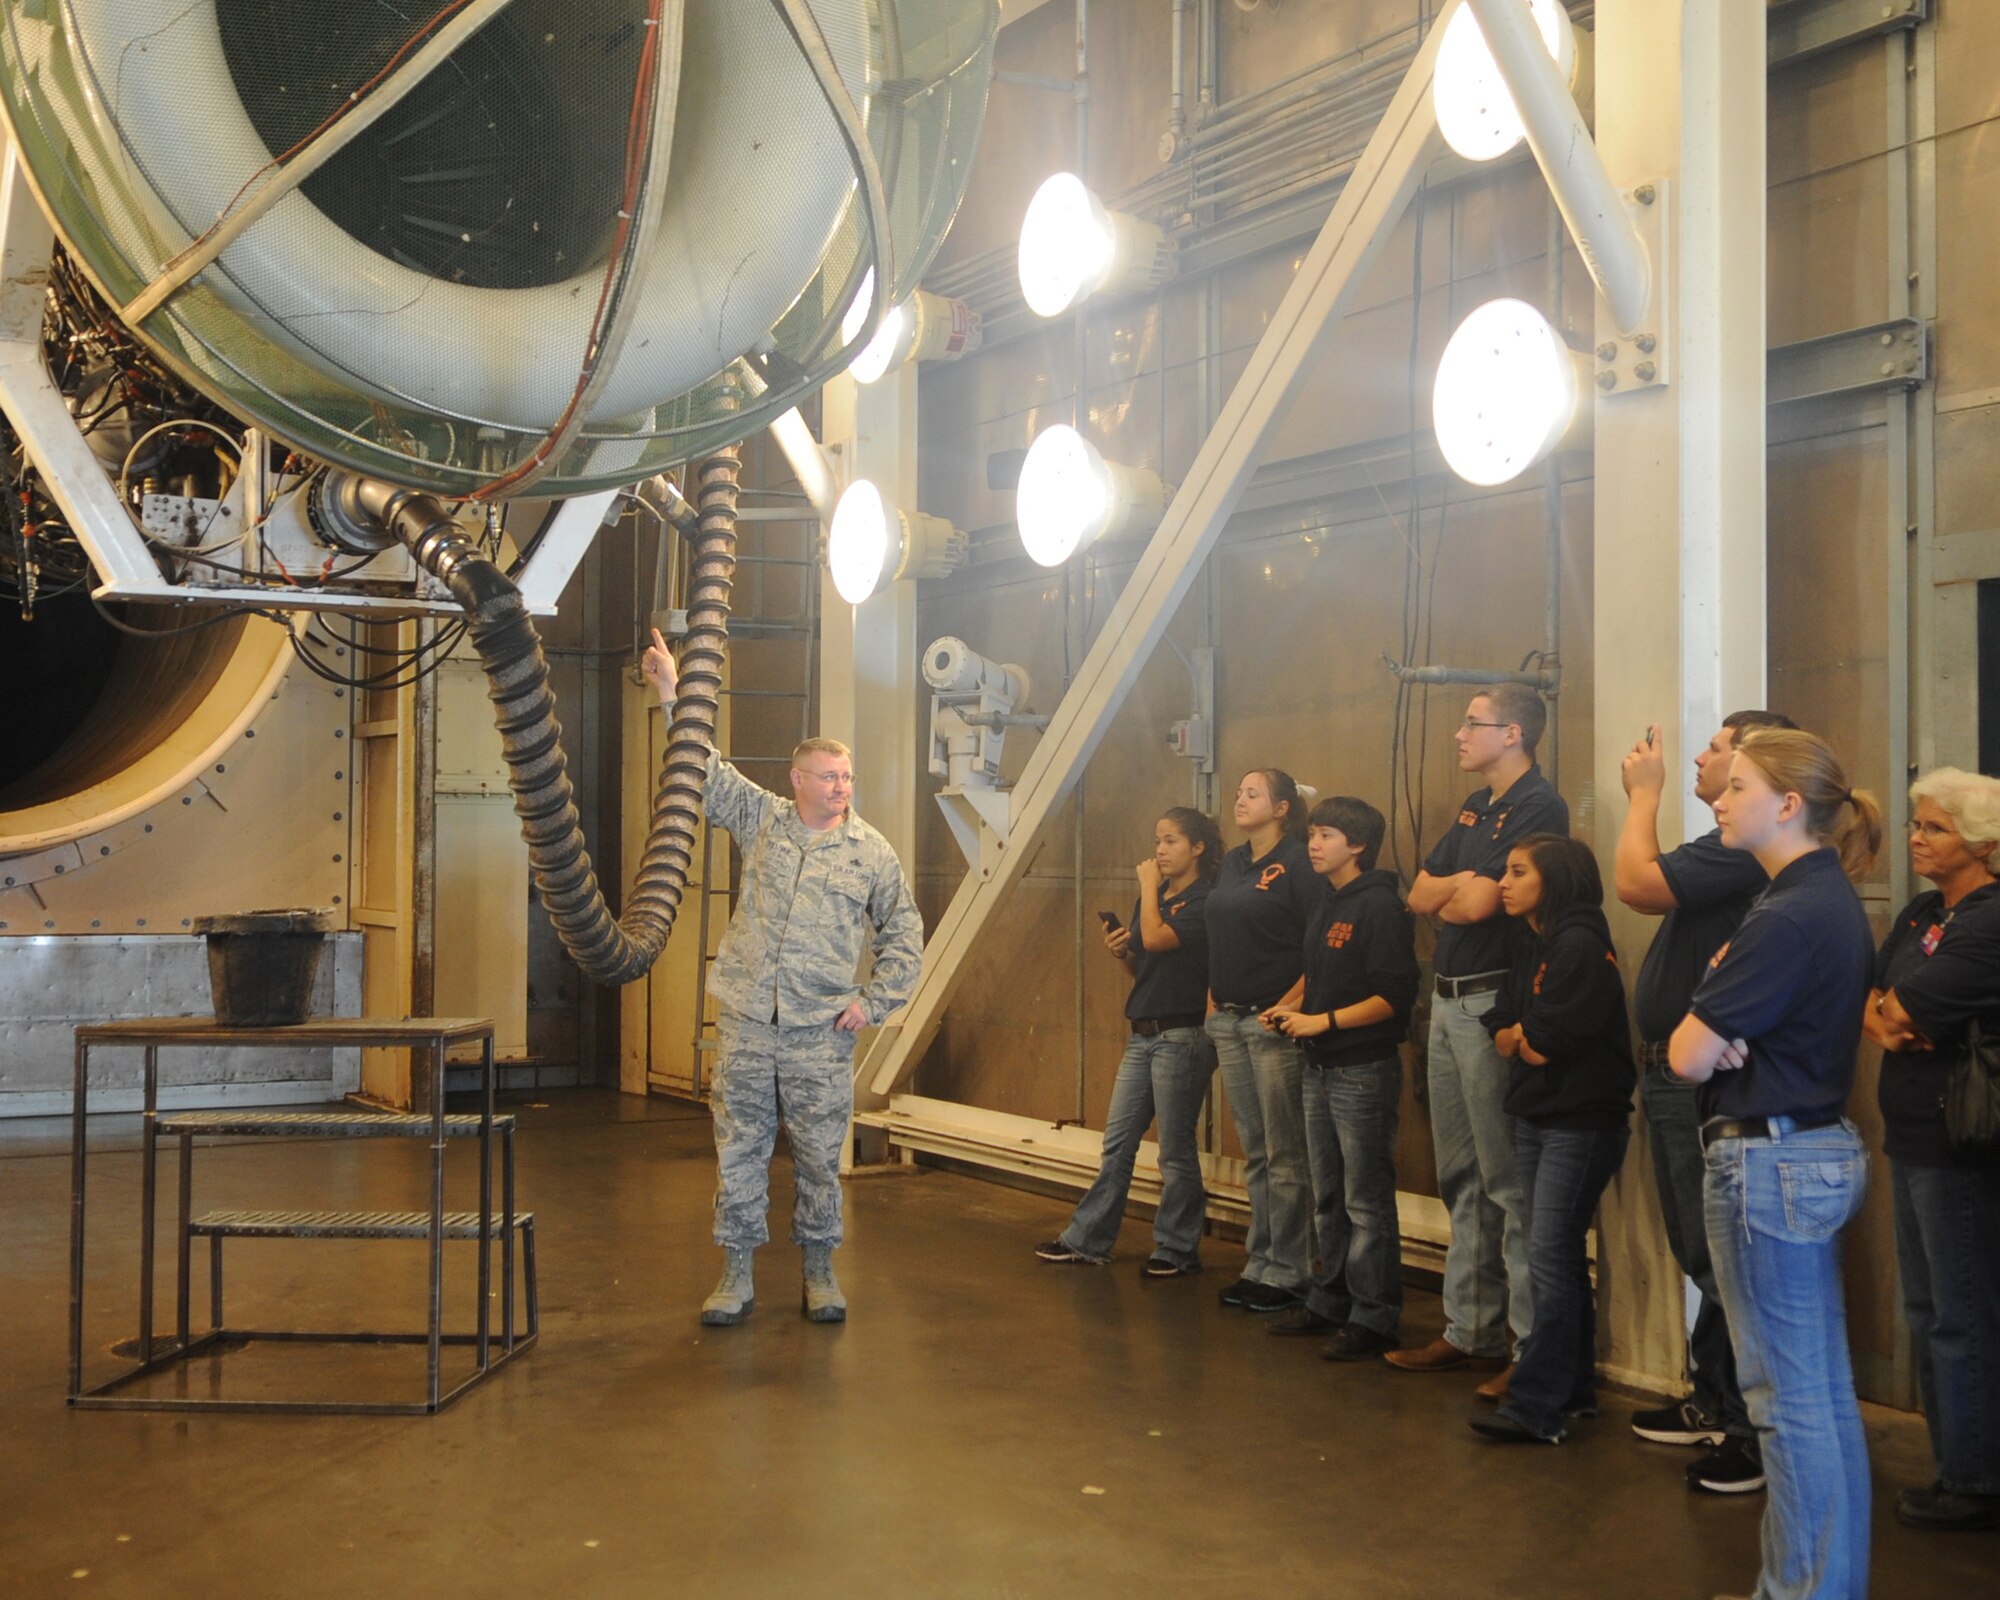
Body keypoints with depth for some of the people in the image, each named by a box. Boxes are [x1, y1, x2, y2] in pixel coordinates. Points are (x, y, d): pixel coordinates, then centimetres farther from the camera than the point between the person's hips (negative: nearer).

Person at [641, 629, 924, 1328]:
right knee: (739, 1151, 5)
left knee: (819, 1158, 5)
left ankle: (819, 1272, 20)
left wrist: (872, 1003, 0)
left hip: (820, 1034, -1)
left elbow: (903, 935, 9)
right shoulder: (761, 819, 7)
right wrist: (673, 695, -2)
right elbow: (705, 771, 6)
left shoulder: (872, 852, 5)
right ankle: (737, 1275, 16)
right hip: (746, 1024, 1)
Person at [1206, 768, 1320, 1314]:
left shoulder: (1298, 862, -10)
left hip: (1275, 1023, -8)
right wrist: (1213, 998, 12)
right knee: (1254, 1151, 13)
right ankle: (1259, 1263, 21)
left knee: (1285, 1155, -2)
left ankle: (1287, 1273, 6)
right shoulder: (1232, 864, 15)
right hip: (1229, 1022, 8)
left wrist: (1290, 1004, -18)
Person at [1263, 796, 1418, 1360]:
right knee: (1328, 1200, 16)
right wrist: (1291, 1010, 7)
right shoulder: (1325, 907, 13)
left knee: (1367, 1203, -3)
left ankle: (1374, 1319, 4)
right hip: (1321, 1070, 9)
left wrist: (1322, 1022, -19)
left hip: (1364, 1073, -9)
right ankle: (1330, 1301, 27)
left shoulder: (1379, 906, -14)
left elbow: (1395, 996, -19)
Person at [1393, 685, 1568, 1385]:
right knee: (1463, 1179, 14)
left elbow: (1476, 904, -19)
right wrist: (1468, 883, -6)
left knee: (1509, 1183, -7)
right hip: (1450, 1000, 10)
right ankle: (1471, 1332, 23)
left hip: (1494, 1004, -10)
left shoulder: (1537, 805, -12)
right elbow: (1420, 896, 11)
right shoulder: (1475, 808, 17)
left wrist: (1453, 894, 0)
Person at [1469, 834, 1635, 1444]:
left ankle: (1535, 1406, -7)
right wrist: (1527, 1039, -10)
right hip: (1536, 1118, 9)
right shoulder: (1530, 948, 13)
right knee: (1562, 1257, 14)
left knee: (1549, 1258, -9)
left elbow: (1552, 1036, -21)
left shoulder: (1582, 945, -15)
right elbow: (1499, 1027, 8)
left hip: (1580, 1124, -9)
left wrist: (1519, 1037, -3)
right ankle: (1573, 1389, 24)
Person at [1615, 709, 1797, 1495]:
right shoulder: (1732, 844, 14)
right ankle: (1714, 1401, 32)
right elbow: (1649, 884, 14)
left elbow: (1636, 883, -24)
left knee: (1722, 1261, -4)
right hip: (1678, 1073, 11)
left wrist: (1645, 793, -13)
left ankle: (1756, 1430, 4)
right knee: (1702, 1255, 20)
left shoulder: (1743, 848, -21)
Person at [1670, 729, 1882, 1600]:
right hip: (1818, 1147, 10)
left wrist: (1702, 1030, 1)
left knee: (1789, 1397, 0)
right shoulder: (1834, 902, 11)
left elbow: (1688, 1056, -20)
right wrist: (1720, 1030, -8)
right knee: (1826, 1390, 16)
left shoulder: (1788, 917, -20)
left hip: (1768, 1160, -10)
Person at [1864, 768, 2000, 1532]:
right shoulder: (1921, 914, 12)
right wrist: (1886, 1025, -13)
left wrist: (1893, 1016, 1)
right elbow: (1870, 1001, 7)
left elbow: (1907, 1010, -20)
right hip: (1915, 1137, 9)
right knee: (1925, 1311, 16)